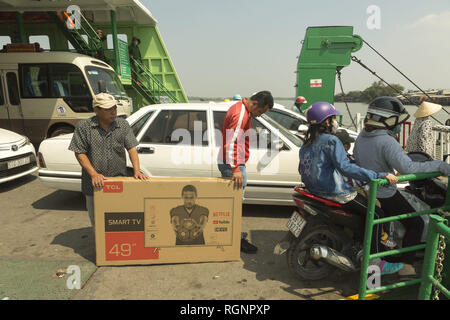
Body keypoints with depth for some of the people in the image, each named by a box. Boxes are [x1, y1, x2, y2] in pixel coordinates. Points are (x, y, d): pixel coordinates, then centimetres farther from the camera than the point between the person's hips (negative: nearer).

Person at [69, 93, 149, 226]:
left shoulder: (123, 125, 1)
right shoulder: (83, 126, -5)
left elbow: (131, 148, -3)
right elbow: (80, 153, -6)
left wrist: (137, 171, -17)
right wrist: (94, 174, -18)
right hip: (95, 184, -1)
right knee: (96, 220, 15)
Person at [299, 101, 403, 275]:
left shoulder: (306, 143, 9)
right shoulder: (331, 141, -17)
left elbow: (302, 170, 15)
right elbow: (345, 167, -29)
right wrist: (381, 175, -29)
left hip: (314, 189, 10)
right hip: (335, 193, -10)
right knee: (376, 215, -1)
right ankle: (373, 262, 2)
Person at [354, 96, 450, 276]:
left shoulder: (361, 137, 0)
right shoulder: (387, 142, -26)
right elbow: (407, 168, -34)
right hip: (384, 196, -9)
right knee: (416, 224, 8)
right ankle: (405, 267, 9)